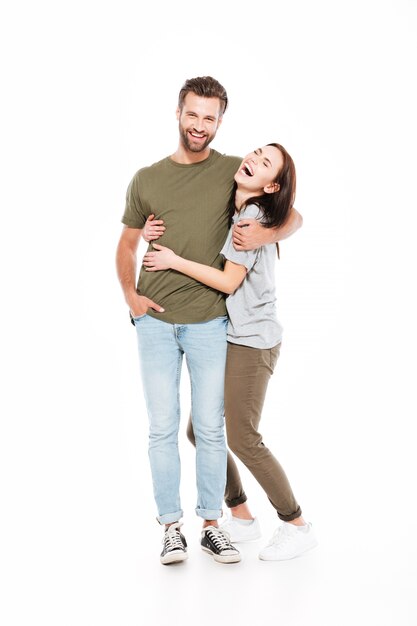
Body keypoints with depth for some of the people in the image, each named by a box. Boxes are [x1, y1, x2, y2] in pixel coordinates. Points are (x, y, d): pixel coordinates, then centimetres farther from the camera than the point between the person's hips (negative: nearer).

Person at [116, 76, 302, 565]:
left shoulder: (234, 172, 3)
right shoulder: (146, 179, 8)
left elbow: (293, 217, 6)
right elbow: (127, 244, 17)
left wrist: (265, 234, -16)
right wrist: (130, 295, 2)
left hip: (209, 321, -1)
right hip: (154, 321, 1)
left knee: (210, 428, 5)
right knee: (162, 428, 3)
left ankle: (211, 525, 18)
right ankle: (171, 526, 15)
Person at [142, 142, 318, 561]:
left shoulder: (254, 217, -13)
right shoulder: (228, 209, 12)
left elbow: (229, 281, -17)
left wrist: (174, 261, -12)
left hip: (252, 341, -9)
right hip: (228, 337, 9)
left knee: (242, 438, -7)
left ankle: (298, 527, 9)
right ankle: (241, 517, 23)